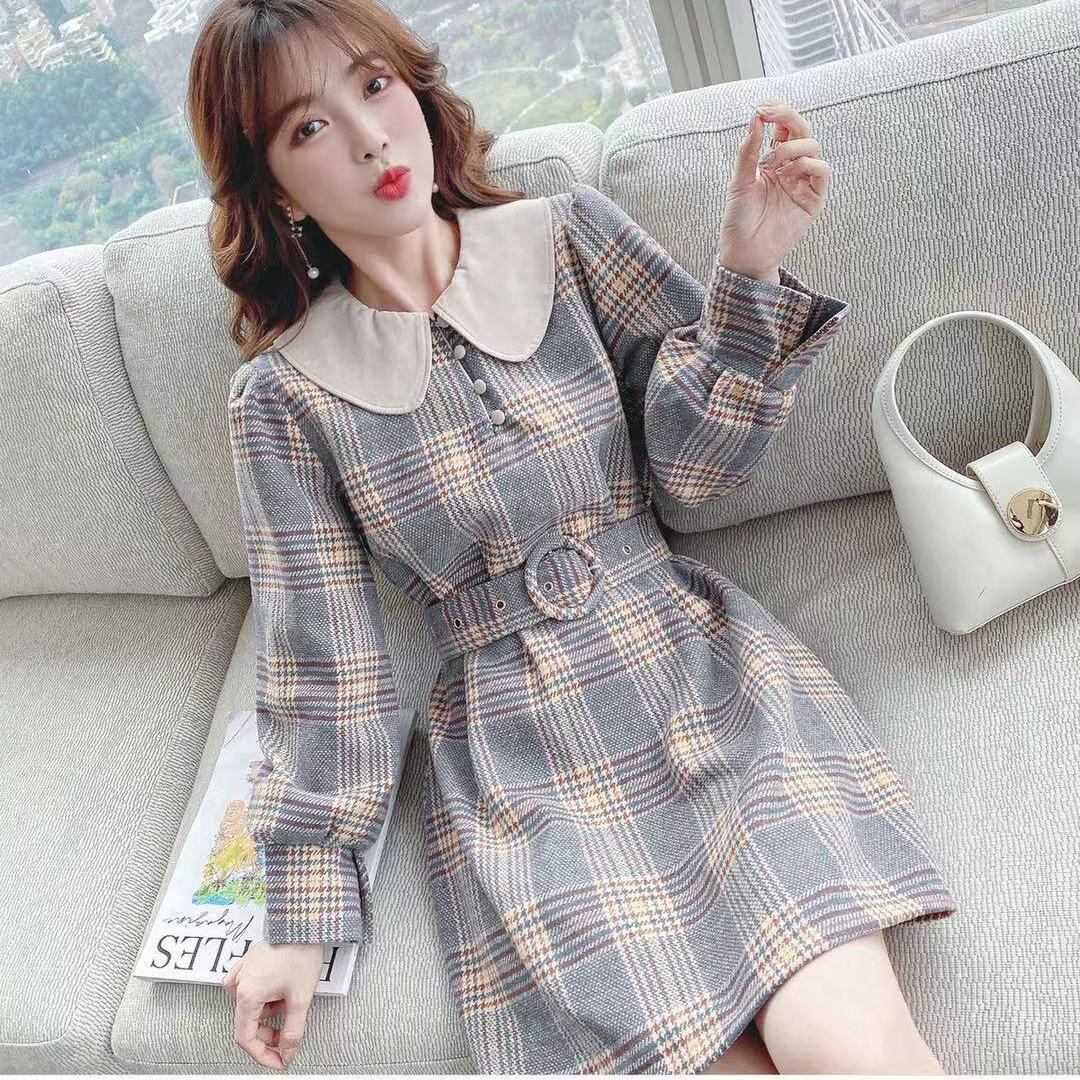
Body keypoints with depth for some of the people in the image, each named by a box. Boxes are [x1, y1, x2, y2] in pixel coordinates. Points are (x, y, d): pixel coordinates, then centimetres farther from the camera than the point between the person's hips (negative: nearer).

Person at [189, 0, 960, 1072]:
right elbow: (319, 659, 2)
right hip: (523, 771, 0)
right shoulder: (284, 396, -1)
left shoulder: (568, 236, 3)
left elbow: (691, 463, 1)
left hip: (705, 681, 1)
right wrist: (303, 914, 5)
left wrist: (746, 272, -15)